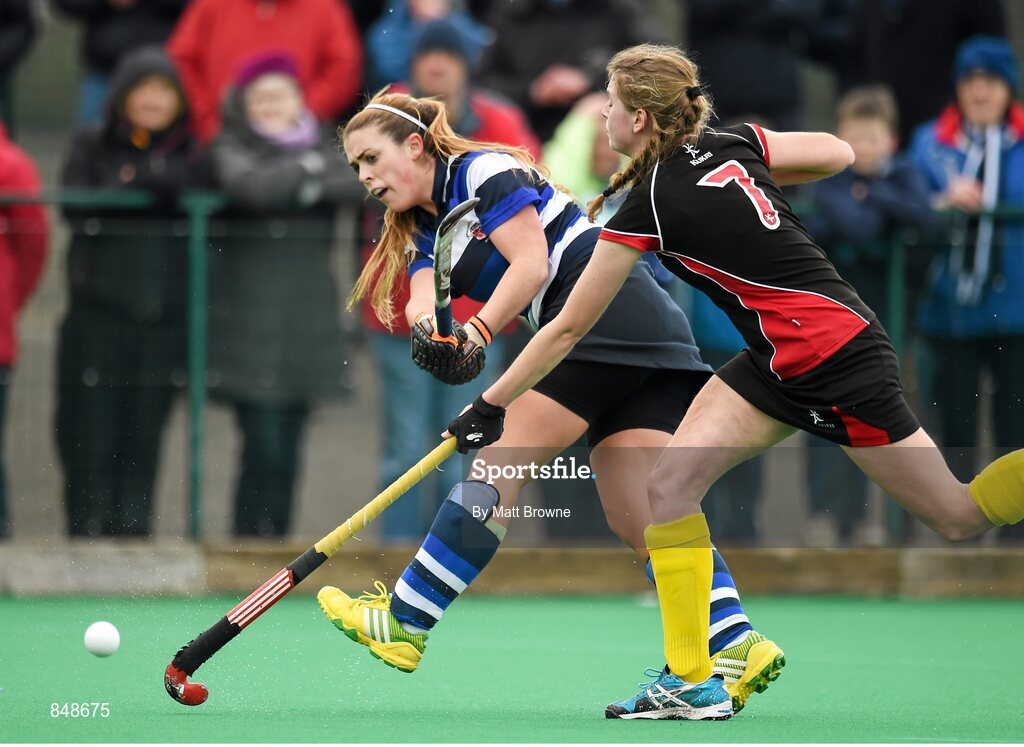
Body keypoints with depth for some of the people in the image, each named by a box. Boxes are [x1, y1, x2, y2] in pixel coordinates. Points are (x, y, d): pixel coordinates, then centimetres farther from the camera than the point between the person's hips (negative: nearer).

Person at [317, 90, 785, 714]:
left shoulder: (483, 171, 0)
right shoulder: (429, 233, 25)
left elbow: (532, 264, -10)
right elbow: (422, 300, 5)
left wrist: (477, 334, -21)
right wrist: (432, 327, -18)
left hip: (605, 309, -10)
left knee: (495, 472, -9)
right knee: (642, 517, 0)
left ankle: (404, 623, -10)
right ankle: (736, 644, -13)